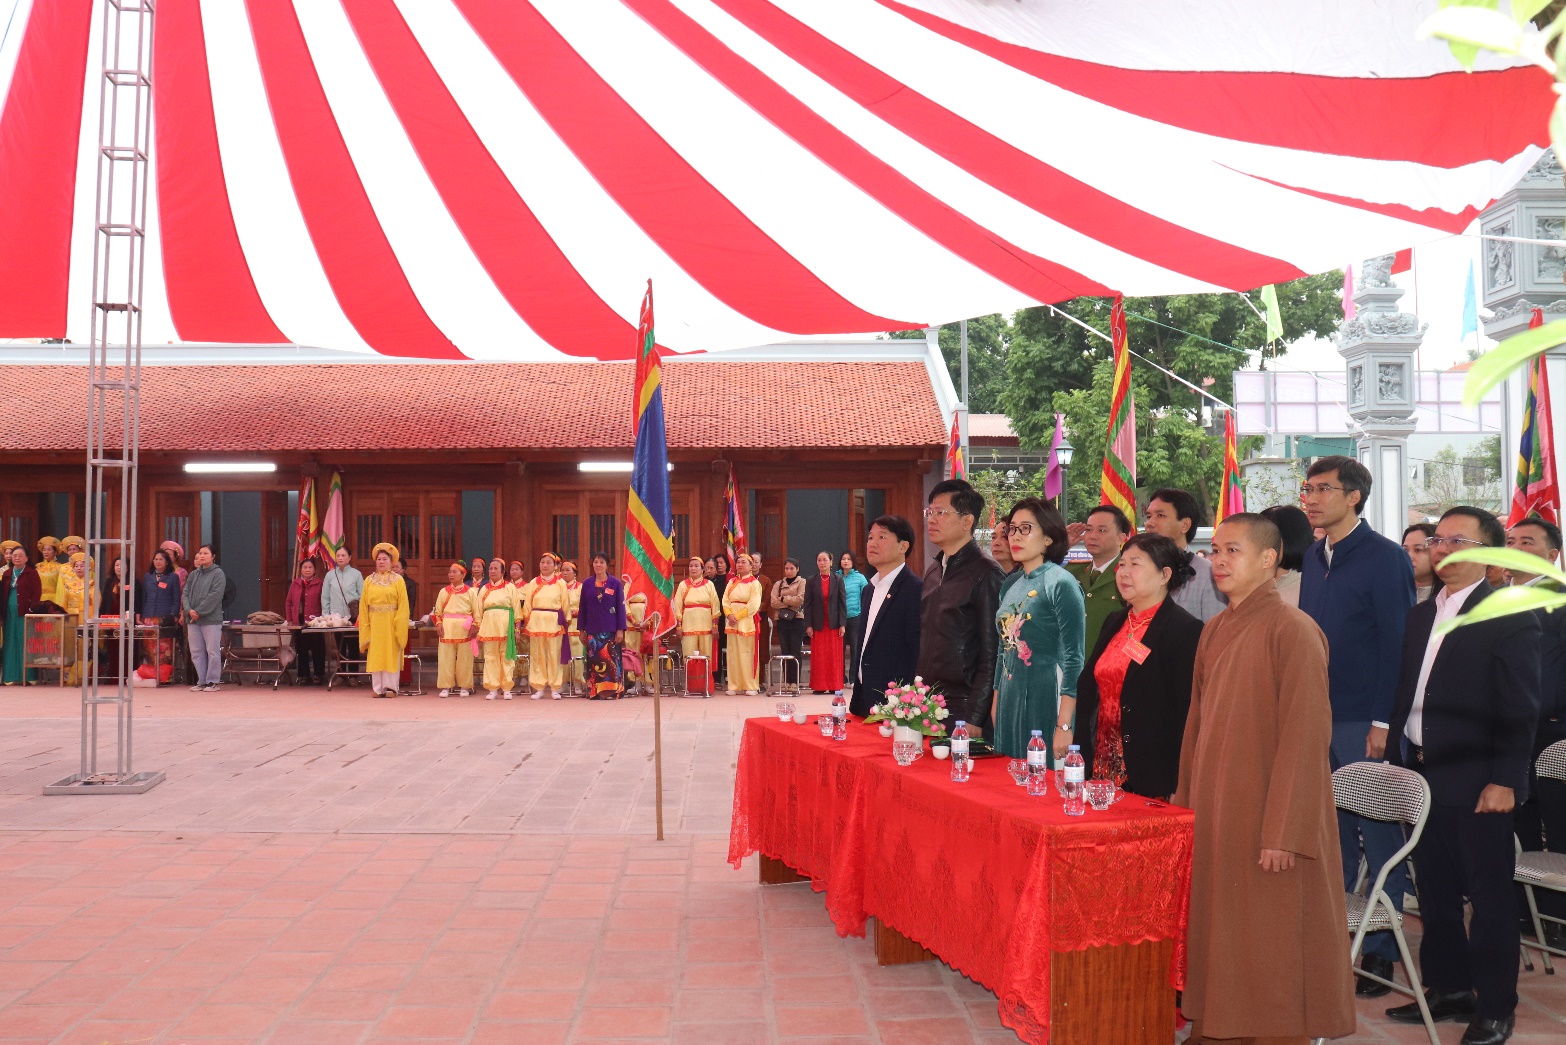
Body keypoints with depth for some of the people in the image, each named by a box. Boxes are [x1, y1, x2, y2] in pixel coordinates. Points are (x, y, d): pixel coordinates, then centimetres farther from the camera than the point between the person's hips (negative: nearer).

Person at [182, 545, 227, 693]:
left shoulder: (218, 574, -3)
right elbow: (185, 593, 9)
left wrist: (199, 612, -15)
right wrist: (189, 610, -8)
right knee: (196, 652, 8)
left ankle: (212, 681, 2)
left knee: (212, 651, -4)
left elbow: (214, 596, -12)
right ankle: (201, 681, 15)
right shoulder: (193, 575, 15)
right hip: (192, 619, 6)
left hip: (211, 619, -6)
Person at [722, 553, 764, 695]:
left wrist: (738, 617, -13)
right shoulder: (732, 582, 14)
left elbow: (753, 605, -10)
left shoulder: (754, 583, -1)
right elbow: (725, 601, 8)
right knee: (733, 653, 3)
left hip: (747, 621, -5)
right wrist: (729, 615, -10)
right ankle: (734, 685, 7)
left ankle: (751, 686, -1)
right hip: (732, 622, 5)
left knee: (747, 653, -5)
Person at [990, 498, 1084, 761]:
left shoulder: (1060, 583, -11)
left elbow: (1073, 659, -15)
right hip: (1009, 702, 7)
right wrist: (996, 703, 17)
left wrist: (1065, 726, -19)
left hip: (1046, 701, -7)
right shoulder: (1010, 584, 12)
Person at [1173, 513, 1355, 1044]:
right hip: (1215, 814, 7)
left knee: (1272, 950, 3)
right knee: (1219, 937, 14)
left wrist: (1282, 833, -19)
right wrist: (1187, 802, 12)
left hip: (1269, 821, -7)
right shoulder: (1214, 631, 9)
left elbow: (1305, 737, -17)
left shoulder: (1292, 630, -13)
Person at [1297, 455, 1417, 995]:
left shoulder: (1385, 558, -9)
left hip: (1364, 723, -6)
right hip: (1317, 717, 6)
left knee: (1380, 834, 4)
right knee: (1329, 831, 12)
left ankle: (1381, 947, 14)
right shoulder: (1313, 558, 12)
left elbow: (1397, 642, -12)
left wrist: (1383, 722, -15)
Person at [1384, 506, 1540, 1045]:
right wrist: (1397, 758, 9)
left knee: (1490, 896, 5)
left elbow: (1519, 710, -12)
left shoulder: (1510, 619, -8)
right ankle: (1448, 988, 29)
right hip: (1422, 776, 7)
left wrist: (1505, 780, -16)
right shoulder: (1419, 615, 12)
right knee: (1435, 891, 15)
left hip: (1476, 783, -7)